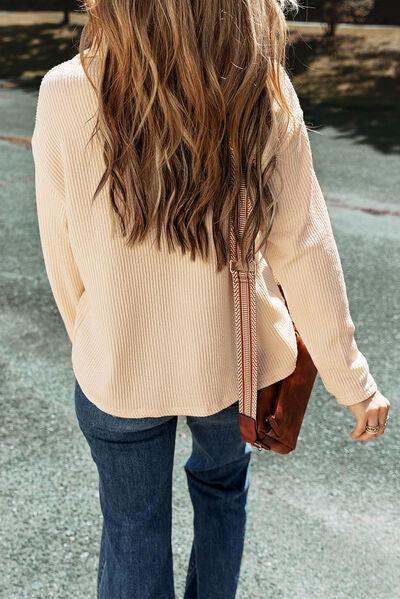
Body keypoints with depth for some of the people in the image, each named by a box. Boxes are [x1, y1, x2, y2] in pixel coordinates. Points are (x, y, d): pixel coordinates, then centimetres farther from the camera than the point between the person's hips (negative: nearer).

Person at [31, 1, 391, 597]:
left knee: (132, 530, 23)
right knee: (222, 484, 31)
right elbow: (304, 255, -13)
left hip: (120, 372, -1)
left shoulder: (66, 96, -19)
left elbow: (63, 257, -9)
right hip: (235, 362, 2)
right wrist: (351, 380, 0)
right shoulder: (265, 96, -17)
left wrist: (92, 346, 10)